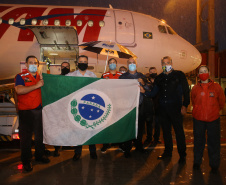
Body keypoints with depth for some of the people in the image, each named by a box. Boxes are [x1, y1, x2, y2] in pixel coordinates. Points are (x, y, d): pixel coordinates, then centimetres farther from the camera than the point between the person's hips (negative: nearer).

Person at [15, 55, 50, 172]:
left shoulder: (40, 77, 14)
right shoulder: (21, 77, -2)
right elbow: (19, 90, -20)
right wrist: (36, 86, -21)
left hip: (39, 110, 5)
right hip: (26, 112, -5)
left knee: (40, 134, 14)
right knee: (26, 137, 3)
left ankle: (40, 155, 31)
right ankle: (26, 161, 16)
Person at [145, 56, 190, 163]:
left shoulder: (179, 75, 2)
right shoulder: (159, 78, 13)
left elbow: (186, 91, -1)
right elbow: (153, 93, 11)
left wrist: (184, 105, -8)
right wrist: (144, 91, -7)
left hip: (175, 108, -4)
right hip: (163, 109, 4)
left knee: (179, 131, 1)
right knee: (166, 131, 12)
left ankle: (182, 155, 13)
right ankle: (168, 152, 25)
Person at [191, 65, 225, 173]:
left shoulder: (217, 87, -1)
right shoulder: (195, 88, 1)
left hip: (213, 119, -1)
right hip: (198, 119, 1)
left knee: (214, 142, 7)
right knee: (198, 141, 11)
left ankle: (214, 165, 23)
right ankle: (197, 162, 28)